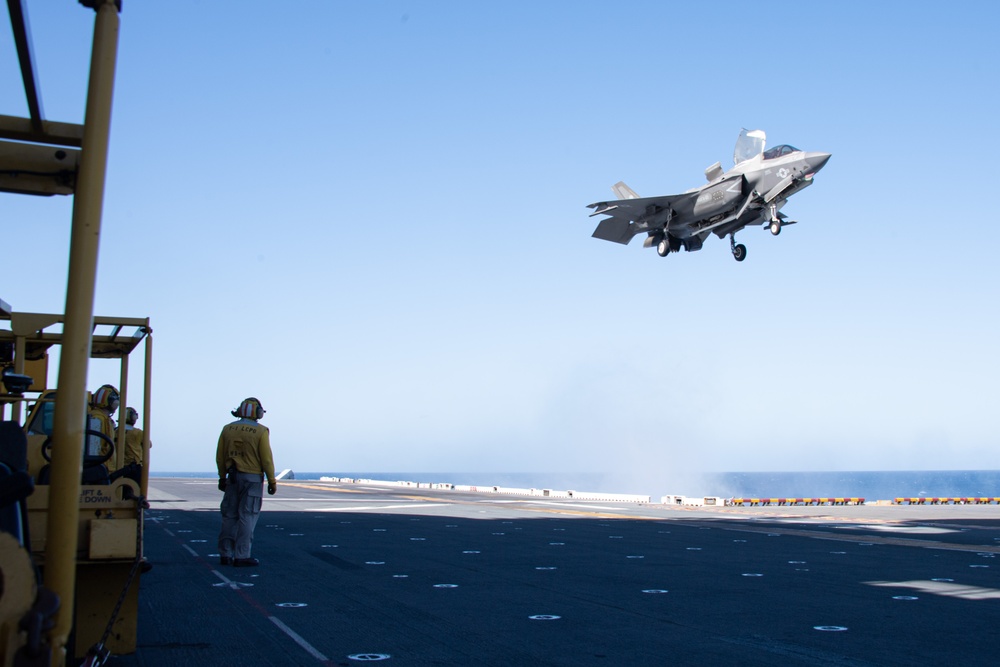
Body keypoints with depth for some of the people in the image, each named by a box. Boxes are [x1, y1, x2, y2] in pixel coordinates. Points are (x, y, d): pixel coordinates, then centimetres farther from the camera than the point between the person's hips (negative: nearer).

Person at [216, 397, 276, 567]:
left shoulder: (227, 429, 4)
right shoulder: (260, 431, -9)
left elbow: (220, 457, 7)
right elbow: (266, 458, -11)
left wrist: (222, 477, 16)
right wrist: (272, 481, -4)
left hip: (233, 477, 5)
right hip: (253, 478, -4)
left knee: (230, 516, 11)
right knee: (247, 517, -2)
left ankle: (225, 554, 13)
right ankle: (242, 556, -2)